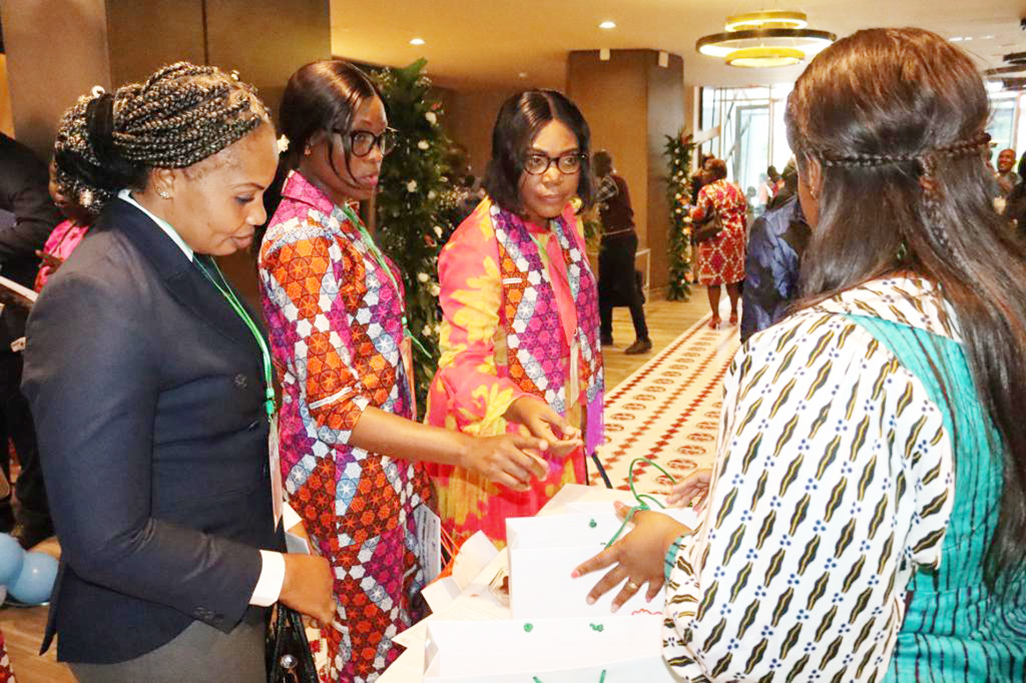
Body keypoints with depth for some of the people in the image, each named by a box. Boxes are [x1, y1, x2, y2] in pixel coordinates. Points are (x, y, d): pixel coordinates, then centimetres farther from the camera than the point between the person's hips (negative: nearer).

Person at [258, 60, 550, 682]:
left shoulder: (339, 221, 8)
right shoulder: (303, 242, -22)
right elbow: (333, 407, -27)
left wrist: (419, 465, 14)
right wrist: (467, 450, -36)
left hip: (386, 462, 9)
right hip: (348, 473, -9)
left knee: (404, 622, 21)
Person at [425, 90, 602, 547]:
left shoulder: (565, 222, 4)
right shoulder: (477, 243, -22)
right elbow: (463, 359, -28)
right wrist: (521, 407, -45)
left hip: (558, 436, 7)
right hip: (499, 438, -7)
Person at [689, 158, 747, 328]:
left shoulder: (707, 190, -10)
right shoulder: (736, 189, 7)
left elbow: (699, 215, -18)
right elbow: (744, 215, 9)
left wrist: (691, 210, 3)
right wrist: (742, 235, 17)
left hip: (714, 237, -5)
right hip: (734, 237, 6)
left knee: (713, 278, 2)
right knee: (732, 276, 16)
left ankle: (715, 316, 2)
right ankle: (734, 313, 25)